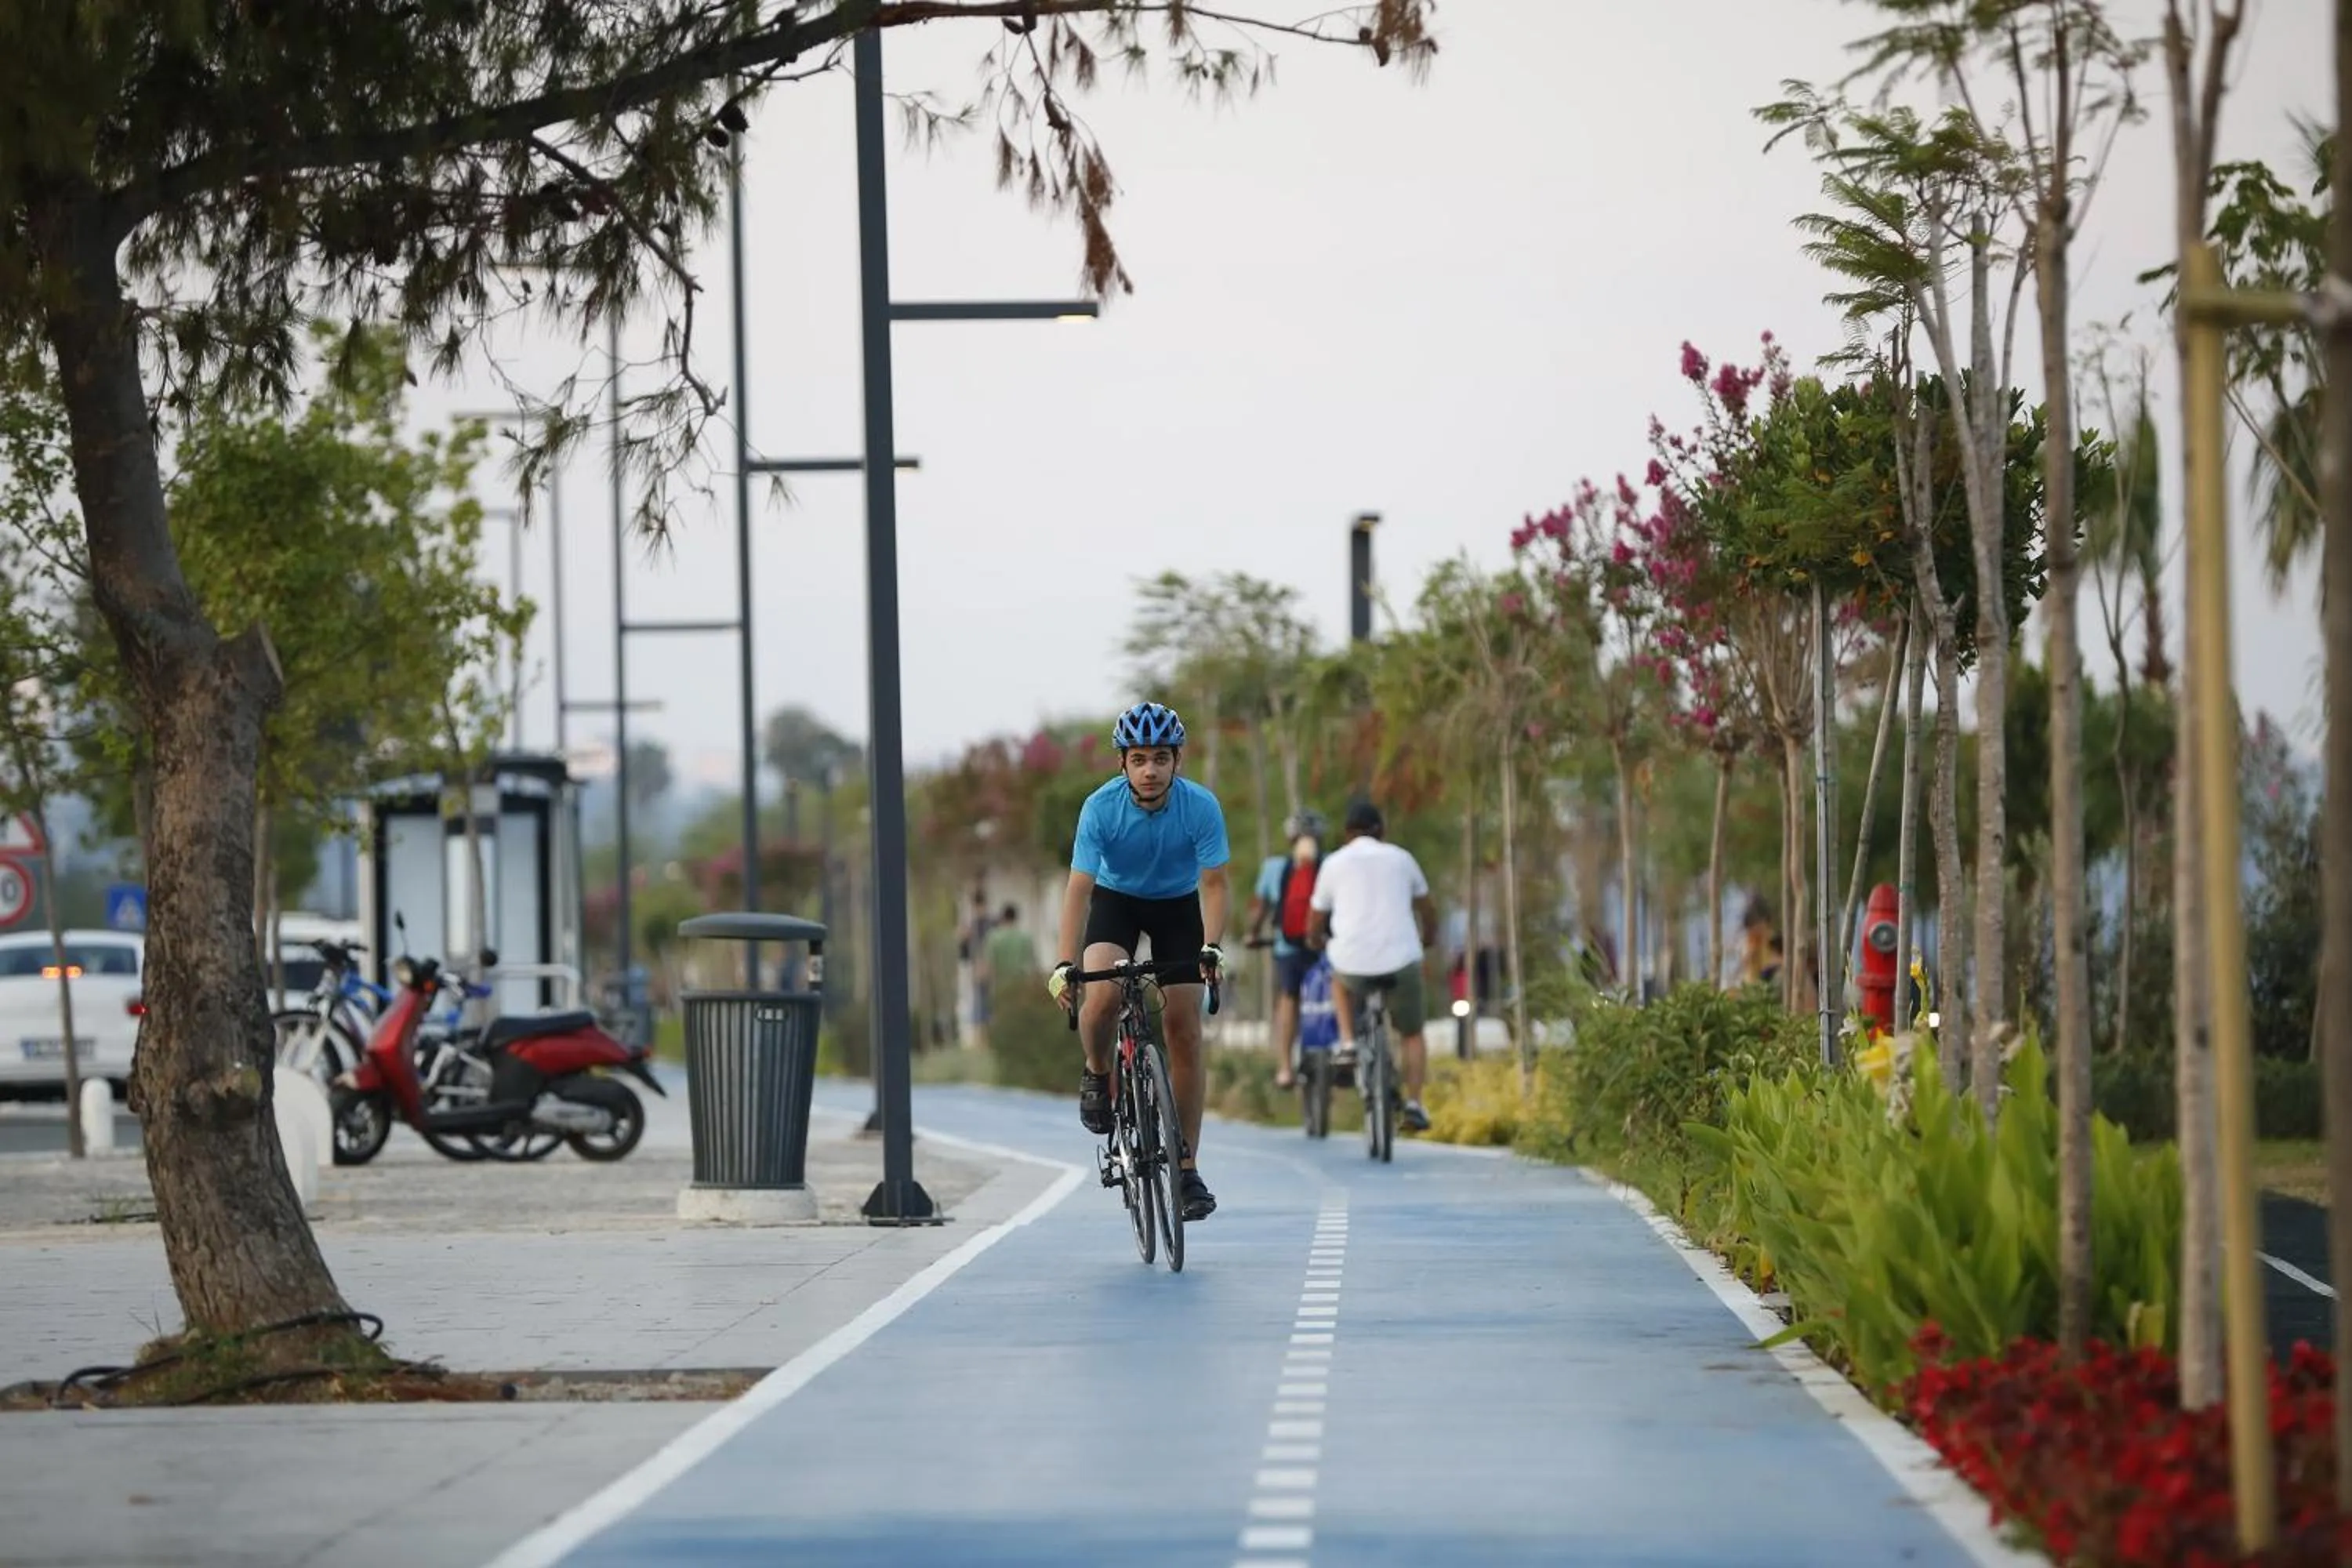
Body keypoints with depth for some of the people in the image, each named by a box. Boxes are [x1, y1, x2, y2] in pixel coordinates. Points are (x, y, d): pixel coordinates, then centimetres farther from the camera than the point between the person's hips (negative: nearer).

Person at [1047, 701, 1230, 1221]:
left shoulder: (1201, 807, -27)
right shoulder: (1101, 807, -28)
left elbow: (1214, 883, -25)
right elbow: (1079, 888, -30)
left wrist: (1210, 948, -41)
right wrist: (1065, 964, -40)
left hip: (1178, 905, 1)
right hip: (1116, 899, -1)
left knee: (1185, 1030, -7)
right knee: (1102, 997, -29)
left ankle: (1187, 1169, -1)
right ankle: (1097, 1075, 5)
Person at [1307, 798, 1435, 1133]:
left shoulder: (1334, 863, 10)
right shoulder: (1401, 858, 13)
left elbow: (1316, 928, 16)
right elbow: (1428, 912, 23)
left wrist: (1317, 941, 39)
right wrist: (1427, 940, 43)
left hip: (1353, 962, 0)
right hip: (1401, 960, 0)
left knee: (1342, 979, 37)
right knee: (1412, 1033, 21)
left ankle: (1348, 1043, 19)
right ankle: (1414, 1102, 6)